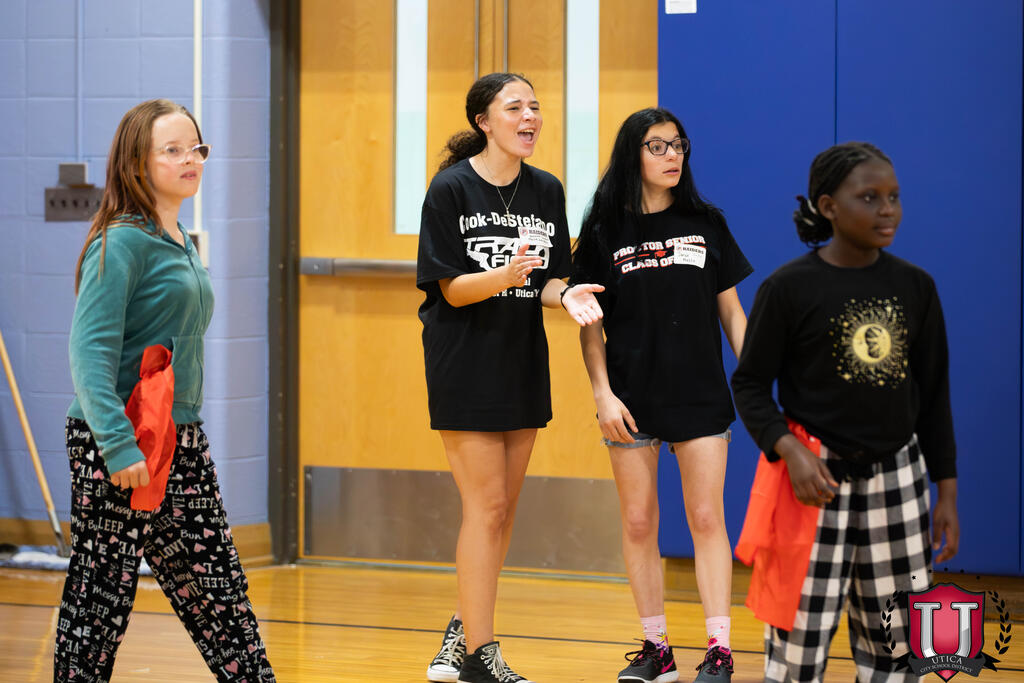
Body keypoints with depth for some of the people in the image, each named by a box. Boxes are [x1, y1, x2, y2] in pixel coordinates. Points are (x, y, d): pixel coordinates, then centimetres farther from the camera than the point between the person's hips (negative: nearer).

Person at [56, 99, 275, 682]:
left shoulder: (182, 243, 14)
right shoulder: (121, 242, -13)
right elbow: (91, 351, -20)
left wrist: (184, 431, 17)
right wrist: (119, 445, -27)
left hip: (183, 441, 8)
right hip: (118, 444, -8)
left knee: (219, 590, 10)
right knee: (100, 595, -1)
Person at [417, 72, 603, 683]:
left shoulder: (546, 191, 6)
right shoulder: (452, 188, -10)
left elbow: (549, 280, 9)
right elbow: (452, 289, -12)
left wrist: (564, 293, -14)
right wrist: (504, 276, -31)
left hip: (523, 364, 6)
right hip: (465, 364, -6)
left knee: (503, 511, 10)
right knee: (486, 506, -8)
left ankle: (466, 629, 25)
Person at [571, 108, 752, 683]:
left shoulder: (707, 224, 5)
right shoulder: (605, 231, 1)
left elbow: (731, 311, 9)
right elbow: (590, 322, 2)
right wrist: (603, 393, -7)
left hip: (701, 396, 0)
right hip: (633, 400, 0)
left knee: (707, 521, -3)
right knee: (639, 524, 3)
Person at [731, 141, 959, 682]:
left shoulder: (915, 287, 4)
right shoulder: (789, 288, -8)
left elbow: (934, 394, 10)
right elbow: (750, 383, -5)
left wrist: (947, 492, 8)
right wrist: (790, 449, -22)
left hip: (896, 477, 4)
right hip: (817, 478, -4)